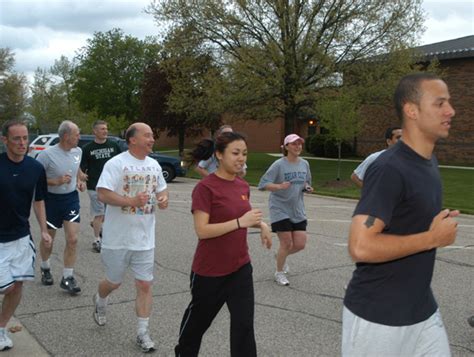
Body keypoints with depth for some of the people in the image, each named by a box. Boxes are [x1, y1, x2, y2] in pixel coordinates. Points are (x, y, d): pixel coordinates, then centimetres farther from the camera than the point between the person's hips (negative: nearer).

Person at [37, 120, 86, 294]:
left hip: (71, 198, 4)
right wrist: (56, 181, -25)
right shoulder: (47, 154, -19)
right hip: (51, 200, -3)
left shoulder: (78, 151, -2)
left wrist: (79, 180, 1)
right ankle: (45, 268, 41)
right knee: (48, 239, 13)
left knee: (72, 239, -5)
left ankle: (67, 277, 6)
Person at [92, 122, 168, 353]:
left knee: (144, 285, 3)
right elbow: (102, 194, -18)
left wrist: (164, 199, -8)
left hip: (145, 239, 4)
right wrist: (131, 201, -29)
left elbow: (161, 190, 16)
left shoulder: (154, 165, 6)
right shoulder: (116, 163, -13)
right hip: (118, 238, -4)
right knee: (114, 282, 14)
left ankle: (143, 333, 14)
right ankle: (100, 302, 48)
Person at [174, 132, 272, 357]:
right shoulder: (205, 187, -18)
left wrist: (260, 224, -1)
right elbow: (201, 230, -23)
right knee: (199, 318, 18)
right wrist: (240, 222, -29)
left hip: (240, 268, 5)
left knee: (244, 324, 0)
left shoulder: (243, 186, 3)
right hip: (209, 270, -5)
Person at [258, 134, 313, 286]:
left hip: (298, 210, 6)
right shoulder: (279, 165, -13)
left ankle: (280, 256, 35)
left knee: (300, 244, 3)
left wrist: (307, 187, -3)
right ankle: (279, 273, 21)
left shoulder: (304, 164, 4)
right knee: (286, 243, -3)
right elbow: (263, 184, -15)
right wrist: (279, 186, -32)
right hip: (280, 209, -5)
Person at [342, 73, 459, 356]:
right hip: (377, 316, -8)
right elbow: (360, 246, -28)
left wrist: (441, 225, 0)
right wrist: (432, 238, -19)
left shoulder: (430, 161, 7)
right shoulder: (389, 169, -22)